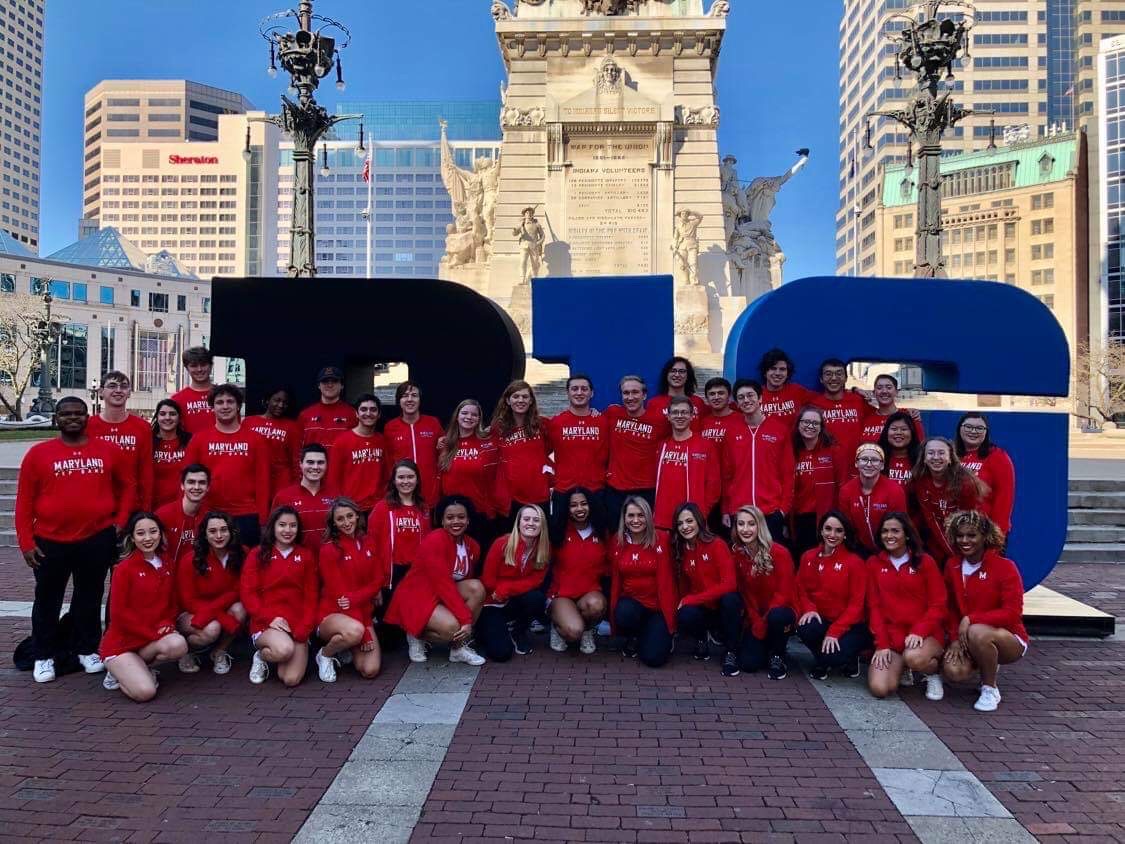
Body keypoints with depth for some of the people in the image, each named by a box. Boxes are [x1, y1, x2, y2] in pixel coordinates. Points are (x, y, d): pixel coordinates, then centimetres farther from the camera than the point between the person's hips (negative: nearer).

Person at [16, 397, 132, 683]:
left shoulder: (109, 450, 1)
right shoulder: (38, 453, -3)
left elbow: (126, 487, 11)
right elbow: (25, 501, -2)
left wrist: (120, 521, 2)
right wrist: (26, 541, -5)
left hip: (97, 539, 1)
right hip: (50, 541, -1)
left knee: (89, 598, 13)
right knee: (48, 600, 12)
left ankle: (87, 650, 28)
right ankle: (43, 656, 26)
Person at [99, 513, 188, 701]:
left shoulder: (168, 565, 6)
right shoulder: (124, 568, -9)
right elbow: (118, 613, -11)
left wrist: (168, 624, -8)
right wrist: (153, 633, -14)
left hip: (157, 635, 5)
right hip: (121, 643, -5)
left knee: (179, 645, -30)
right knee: (145, 692, -25)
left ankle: (135, 667, -1)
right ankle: (118, 669, 8)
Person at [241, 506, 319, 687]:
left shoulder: (306, 556, 12)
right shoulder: (257, 554, 6)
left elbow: (311, 595, 7)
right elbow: (248, 593, -2)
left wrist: (304, 628, -7)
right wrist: (270, 618, -15)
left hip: (297, 626, 2)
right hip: (266, 624, -2)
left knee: (292, 679, -17)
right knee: (284, 649, -34)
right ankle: (262, 655, 1)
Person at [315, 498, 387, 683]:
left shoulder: (368, 542, 7)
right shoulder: (329, 549, -10)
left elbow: (379, 579, 2)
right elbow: (338, 592, -13)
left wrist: (355, 598, -19)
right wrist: (365, 633, -16)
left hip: (362, 614, 5)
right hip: (332, 614, -4)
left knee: (370, 671, -15)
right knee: (355, 631, -39)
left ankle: (350, 650, 19)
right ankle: (325, 655, -5)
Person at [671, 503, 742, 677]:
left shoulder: (717, 545, -14)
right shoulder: (679, 551, 0)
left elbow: (729, 584, -21)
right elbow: (684, 588, 9)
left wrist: (691, 599, -19)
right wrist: (684, 602, -10)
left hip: (723, 605, -2)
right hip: (701, 610, 2)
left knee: (730, 599, -36)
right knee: (685, 618, -31)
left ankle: (731, 652, -15)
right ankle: (702, 638, 5)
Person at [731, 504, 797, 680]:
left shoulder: (779, 553, -16)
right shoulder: (736, 554, -5)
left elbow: (783, 593, -15)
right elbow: (743, 593, -2)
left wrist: (764, 622, -18)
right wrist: (756, 622, -13)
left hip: (781, 612, -3)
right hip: (756, 618, 3)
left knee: (776, 616, -39)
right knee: (748, 664, -17)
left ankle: (777, 656, -8)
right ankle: (765, 646, 19)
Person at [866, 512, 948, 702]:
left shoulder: (925, 562, -1)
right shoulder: (874, 563, 6)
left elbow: (939, 605, -3)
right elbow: (874, 606, 4)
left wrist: (919, 631, -18)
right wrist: (882, 644, -5)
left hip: (926, 635, -2)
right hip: (891, 635, 3)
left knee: (914, 658, -38)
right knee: (879, 689, -19)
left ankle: (934, 672, 0)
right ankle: (901, 667, 15)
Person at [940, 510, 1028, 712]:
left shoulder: (1005, 567, -14)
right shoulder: (952, 566, 2)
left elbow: (1012, 613, -19)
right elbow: (951, 608, 7)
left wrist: (971, 619, -26)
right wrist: (955, 639, -7)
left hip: (1009, 639, -5)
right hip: (966, 637, 5)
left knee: (978, 632, -38)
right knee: (954, 671, -25)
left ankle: (990, 689, -11)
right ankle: (988, 666, 13)